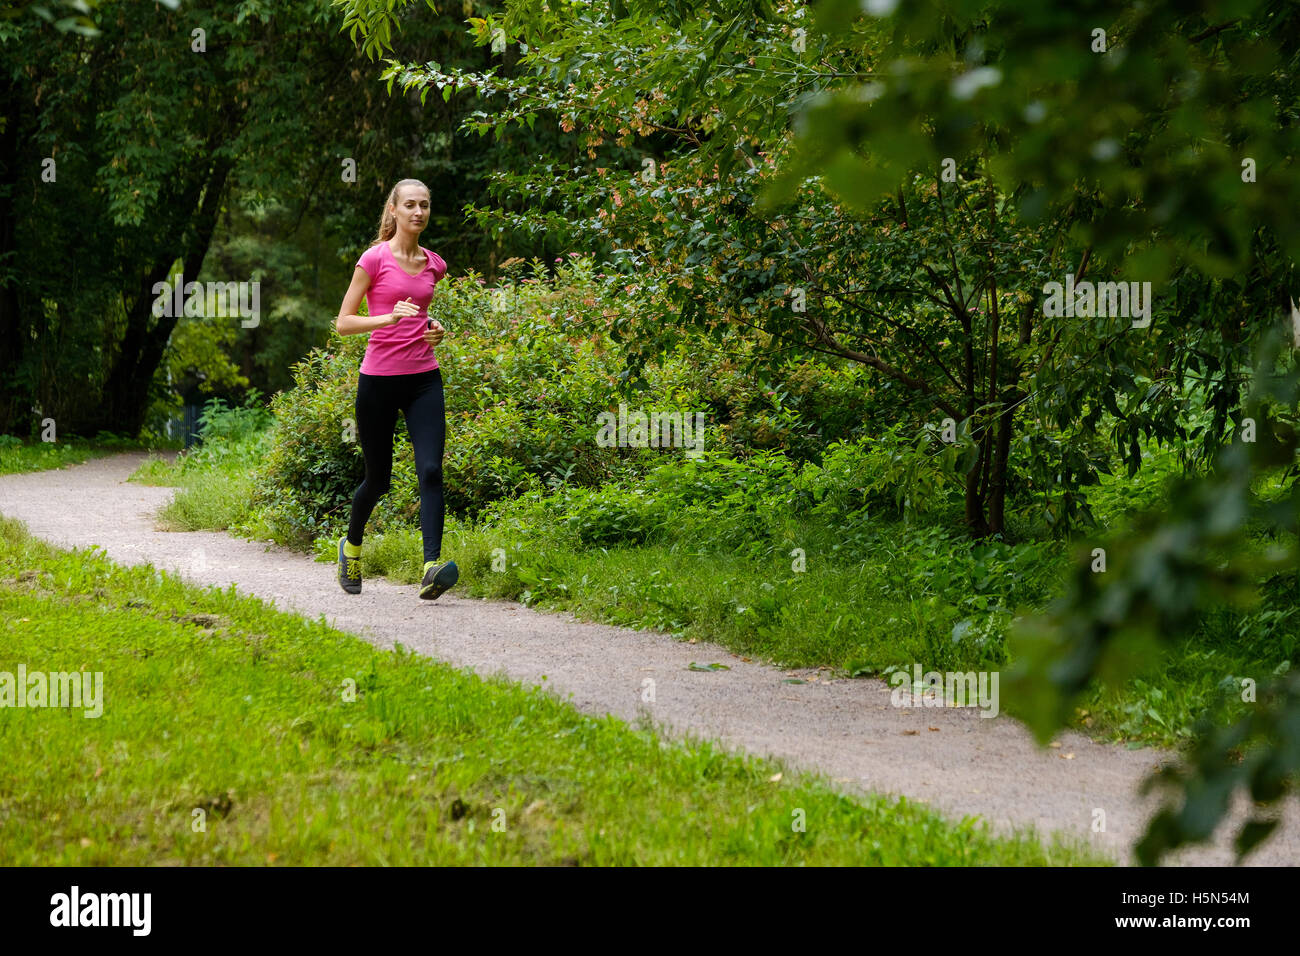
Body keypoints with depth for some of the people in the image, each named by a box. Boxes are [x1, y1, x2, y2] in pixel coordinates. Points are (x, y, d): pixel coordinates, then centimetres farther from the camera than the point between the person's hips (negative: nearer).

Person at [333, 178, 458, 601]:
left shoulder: (434, 265, 9)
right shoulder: (375, 259, -6)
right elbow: (343, 323, -7)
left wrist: (435, 328, 7)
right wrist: (389, 317, -22)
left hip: (424, 380, 3)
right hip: (379, 379, -3)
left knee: (430, 471, -15)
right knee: (378, 478, 8)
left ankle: (432, 568, -24)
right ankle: (351, 546, 37)